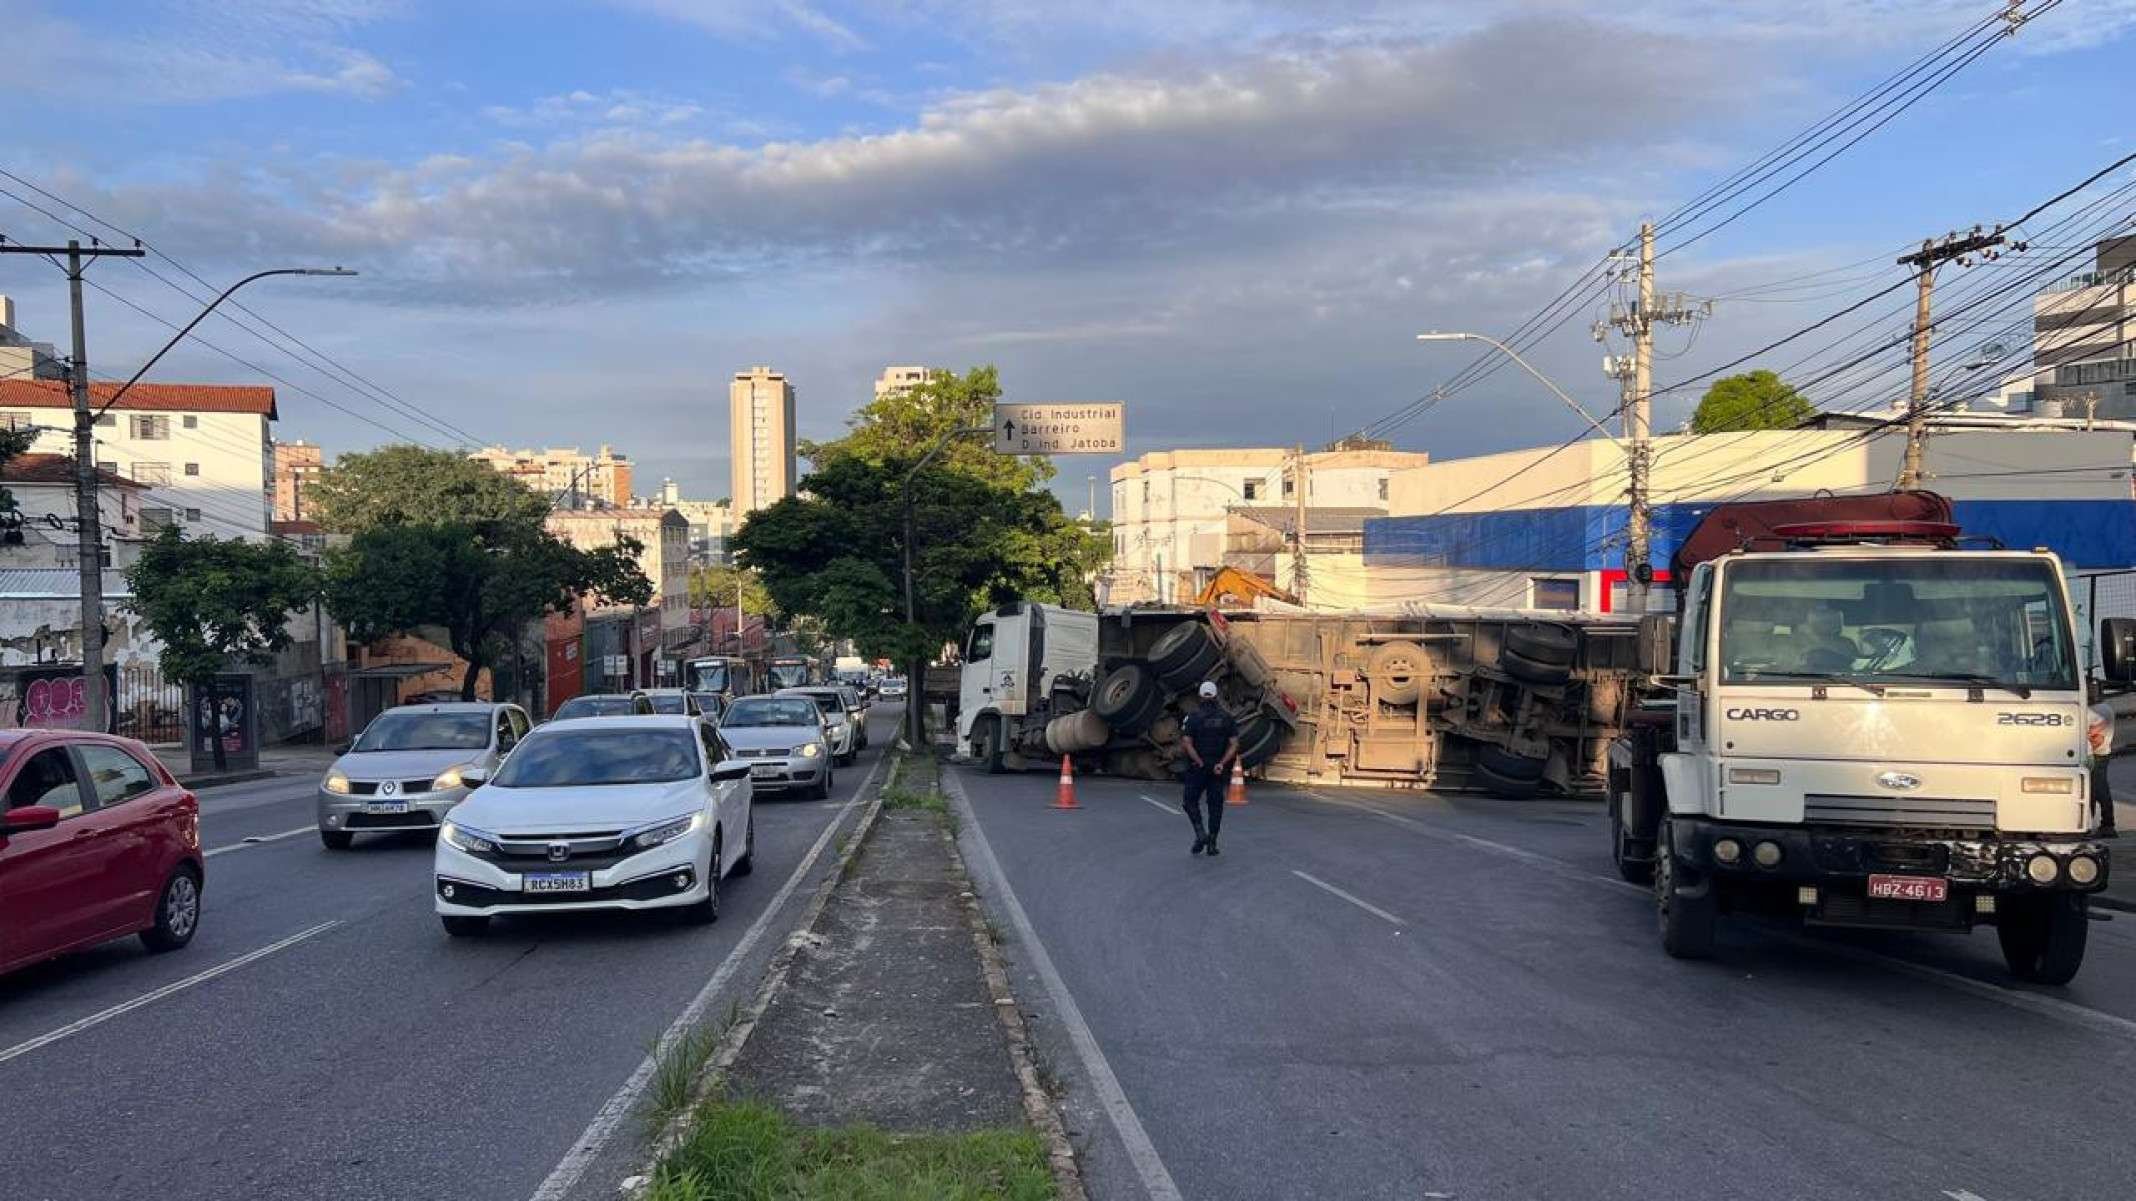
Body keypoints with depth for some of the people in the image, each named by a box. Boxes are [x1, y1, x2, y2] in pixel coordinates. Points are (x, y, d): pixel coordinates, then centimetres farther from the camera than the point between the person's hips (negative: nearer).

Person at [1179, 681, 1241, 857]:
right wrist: (1221, 763, -9)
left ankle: (1201, 834, -9)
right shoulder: (1226, 717, 1)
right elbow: (1234, 744, -5)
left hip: (1197, 768, -2)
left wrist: (1200, 763, -10)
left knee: (1191, 802, 10)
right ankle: (1211, 843, 8)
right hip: (1219, 769, 2)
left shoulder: (1193, 717, -6)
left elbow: (1187, 743, -14)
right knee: (1215, 804, 9)